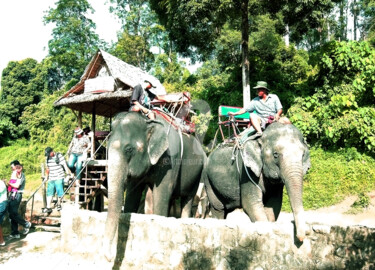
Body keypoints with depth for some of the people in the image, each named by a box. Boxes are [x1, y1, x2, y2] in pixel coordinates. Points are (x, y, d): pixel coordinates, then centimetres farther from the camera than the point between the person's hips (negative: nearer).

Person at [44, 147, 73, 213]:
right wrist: (47, 176, 25)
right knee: (49, 192, -1)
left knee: (59, 192, -3)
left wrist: (70, 174, -10)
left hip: (59, 178, -5)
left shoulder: (59, 156, -8)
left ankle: (59, 205, 16)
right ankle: (48, 207, 2)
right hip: (51, 178, 5)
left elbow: (65, 166, -8)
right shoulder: (47, 158, 9)